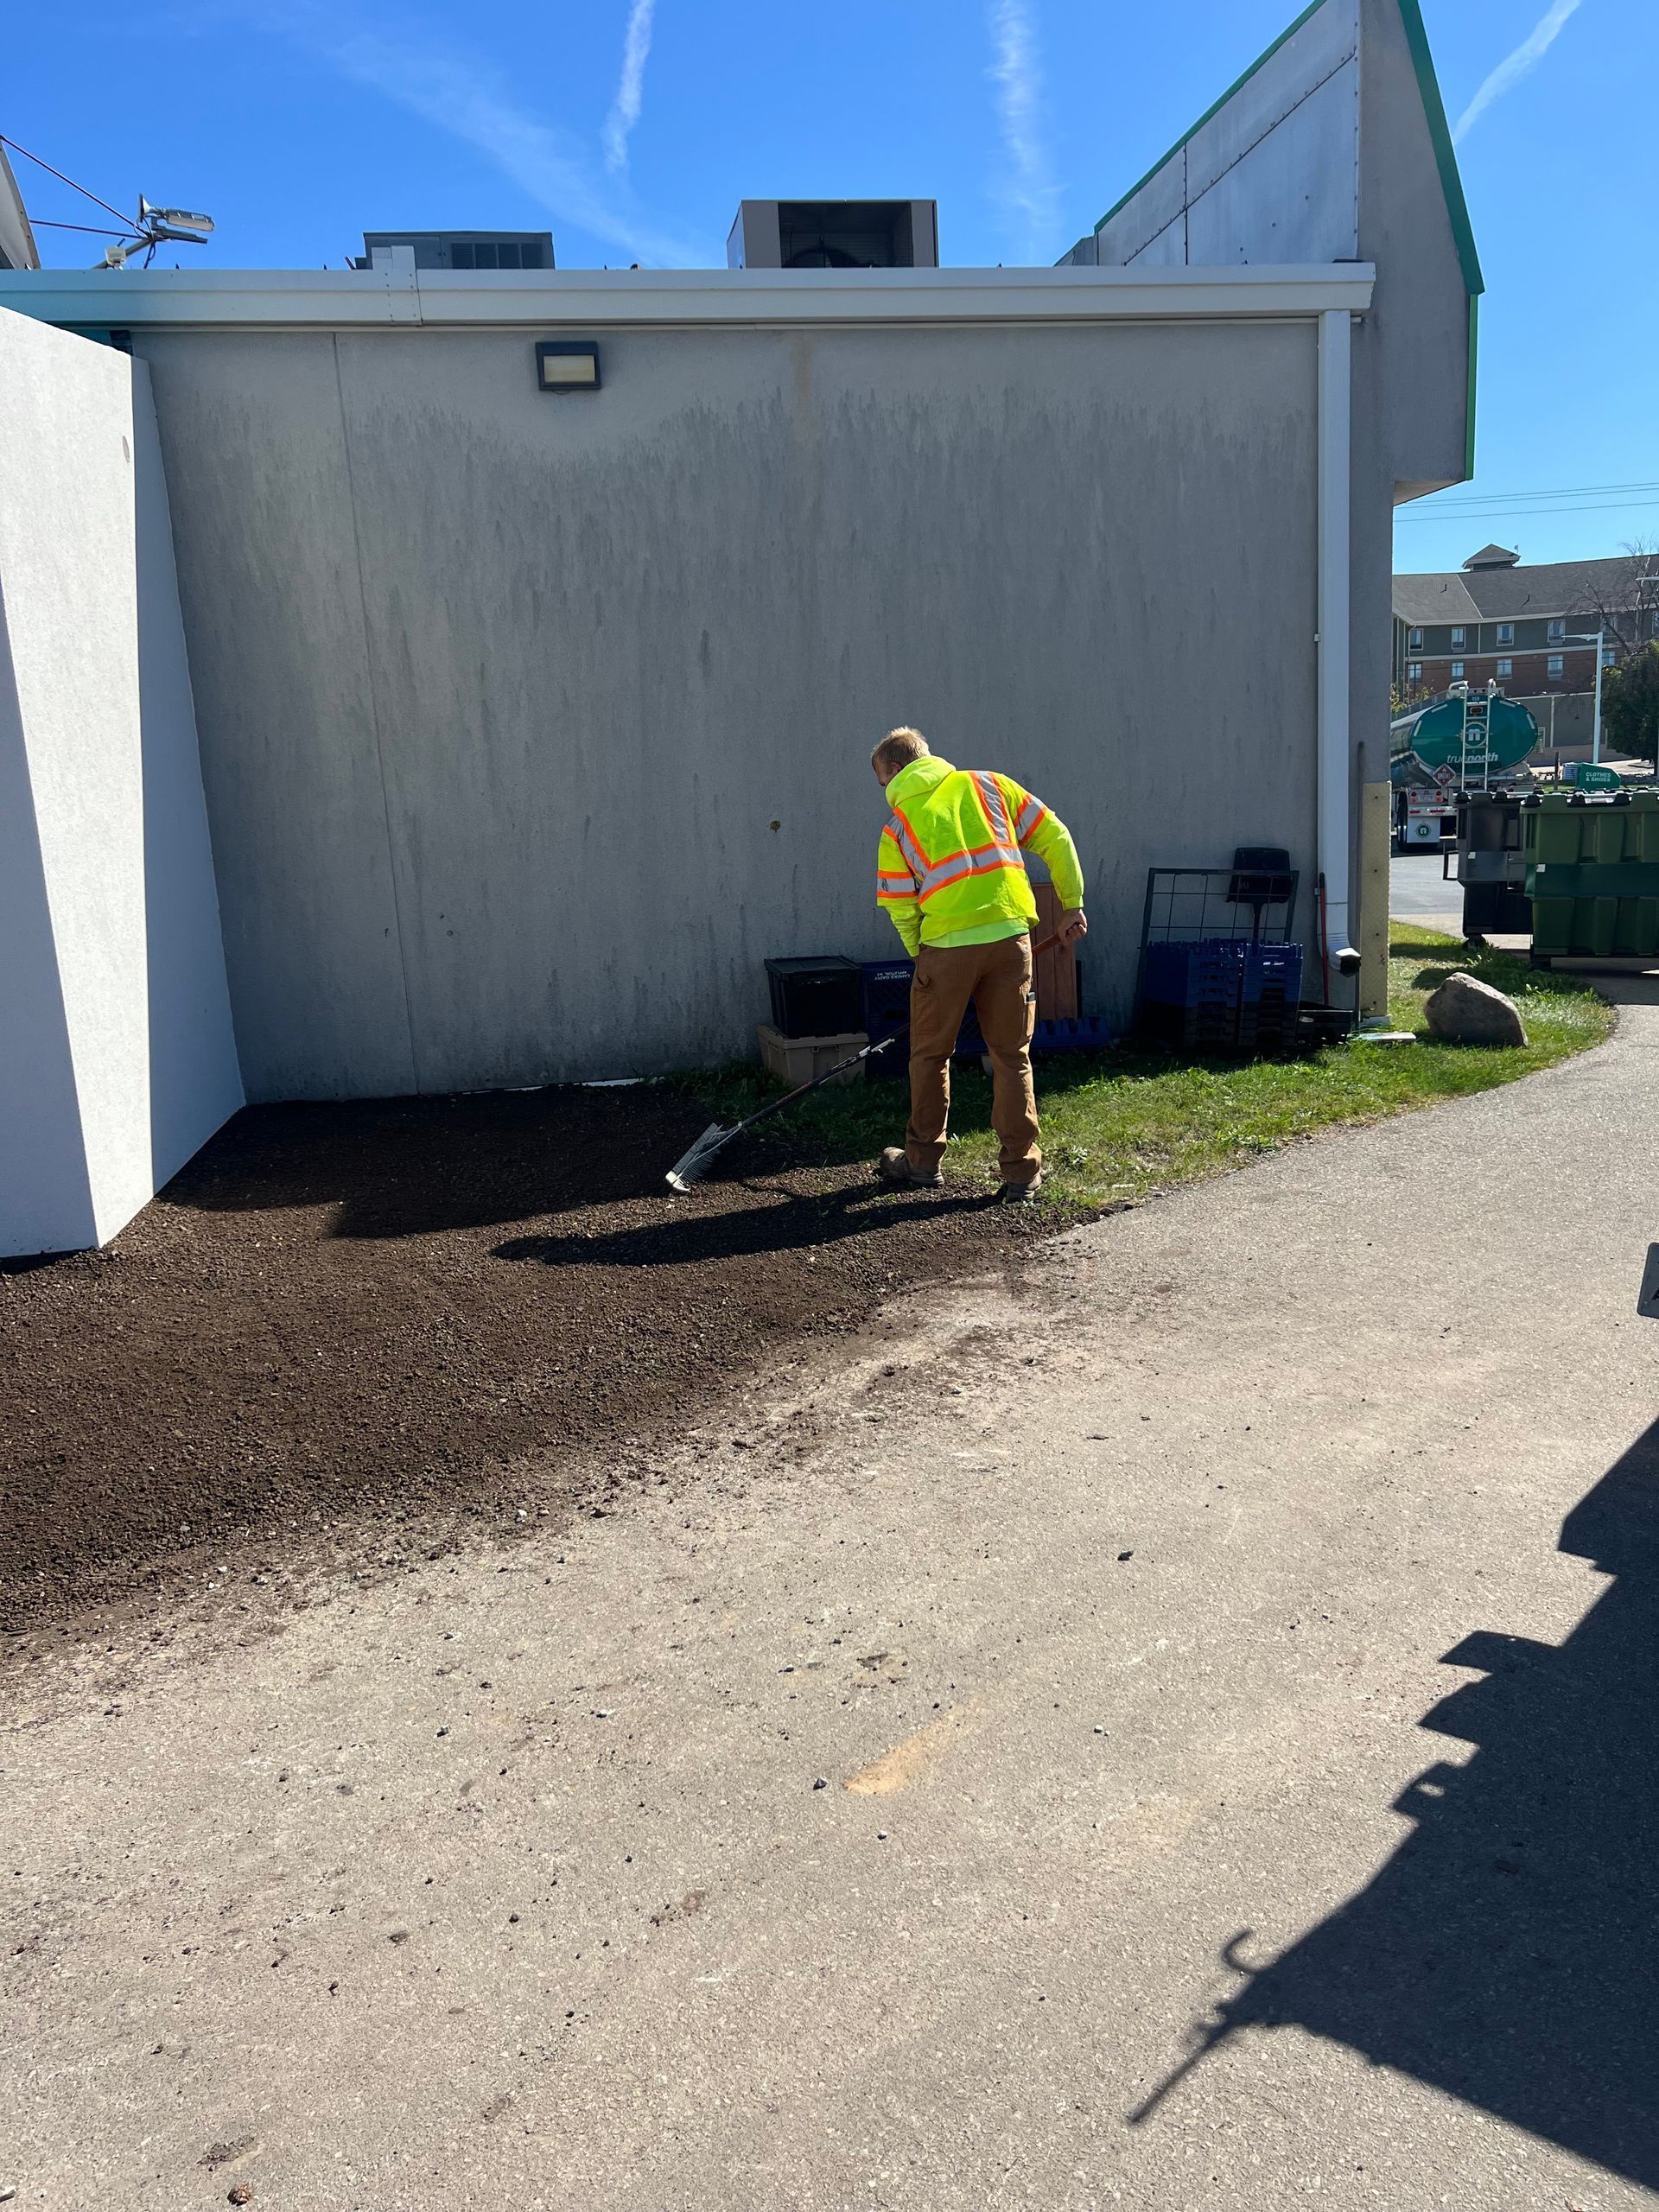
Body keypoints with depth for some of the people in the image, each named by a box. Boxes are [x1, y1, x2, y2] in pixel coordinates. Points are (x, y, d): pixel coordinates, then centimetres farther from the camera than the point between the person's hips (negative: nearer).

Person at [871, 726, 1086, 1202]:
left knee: (930, 1056, 15)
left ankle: (923, 1162, 27)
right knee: (1012, 1058, 10)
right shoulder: (989, 785, 12)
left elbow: (900, 910, 2)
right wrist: (1073, 905, 12)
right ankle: (1021, 1173, 12)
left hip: (945, 947, -2)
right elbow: (1053, 836, 7)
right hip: (1010, 937, 2)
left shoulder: (899, 823, 6)